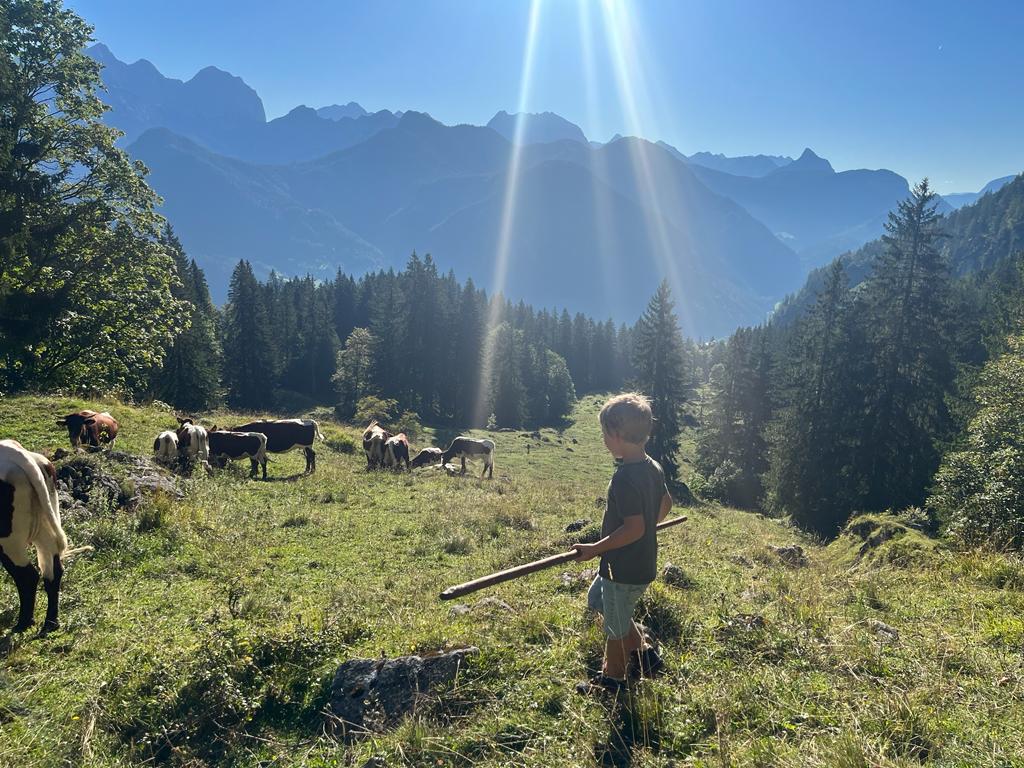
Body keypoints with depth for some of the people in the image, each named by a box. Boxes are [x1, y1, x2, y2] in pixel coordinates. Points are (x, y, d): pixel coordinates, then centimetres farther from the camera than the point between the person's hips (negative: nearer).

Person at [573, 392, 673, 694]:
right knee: (597, 598, 28)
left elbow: (634, 528, -30)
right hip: (644, 561, 9)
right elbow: (666, 504, 14)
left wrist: (595, 549, -22)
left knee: (616, 626, 12)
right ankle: (643, 650, 32)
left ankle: (612, 680, 34)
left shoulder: (624, 479, -29)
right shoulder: (653, 468, -1)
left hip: (624, 569, -9)